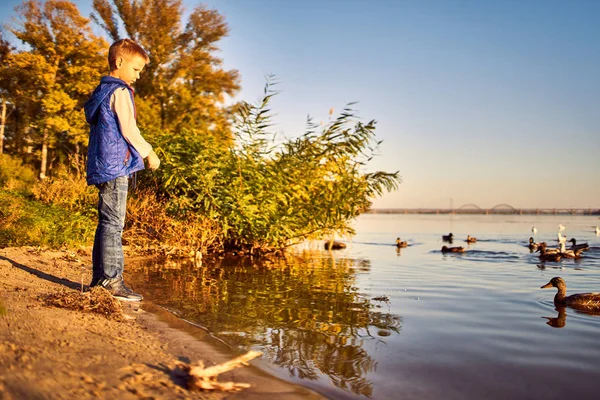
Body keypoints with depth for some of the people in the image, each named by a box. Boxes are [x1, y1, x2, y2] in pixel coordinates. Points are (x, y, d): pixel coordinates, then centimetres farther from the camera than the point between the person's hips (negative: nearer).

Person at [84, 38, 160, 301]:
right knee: (113, 223, -10)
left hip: (102, 167, 10)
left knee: (107, 222, 11)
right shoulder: (120, 91, -8)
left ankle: (99, 278, 16)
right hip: (115, 165, -10)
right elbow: (128, 130, -13)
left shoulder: (101, 91, 21)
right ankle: (112, 280, -8)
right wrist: (149, 153, -1)